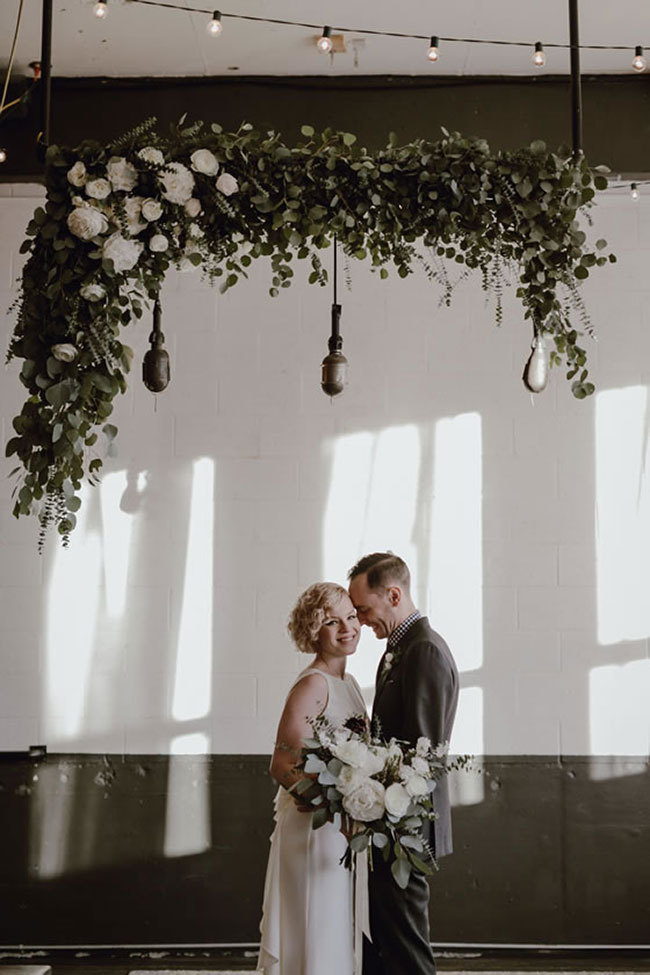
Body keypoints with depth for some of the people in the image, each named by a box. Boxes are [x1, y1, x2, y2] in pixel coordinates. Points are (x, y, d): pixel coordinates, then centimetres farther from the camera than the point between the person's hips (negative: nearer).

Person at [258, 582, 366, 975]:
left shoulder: (347, 682, 9)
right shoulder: (313, 684, -18)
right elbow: (283, 765, -24)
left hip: (337, 829, 9)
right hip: (313, 826, -9)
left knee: (332, 934, 18)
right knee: (314, 936, 1)